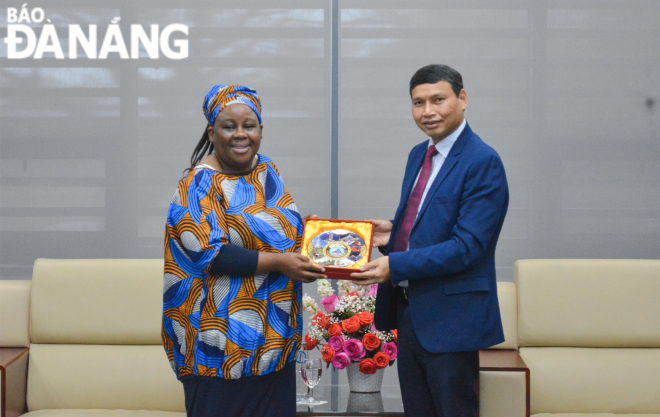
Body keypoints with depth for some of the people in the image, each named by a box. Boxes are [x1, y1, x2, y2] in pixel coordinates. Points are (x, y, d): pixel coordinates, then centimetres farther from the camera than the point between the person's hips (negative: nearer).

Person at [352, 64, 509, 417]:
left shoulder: (483, 162, -16)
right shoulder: (418, 155, 12)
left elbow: (467, 246, -22)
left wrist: (395, 265, -25)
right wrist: (393, 233, -1)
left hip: (449, 318, -8)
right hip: (409, 312, 8)